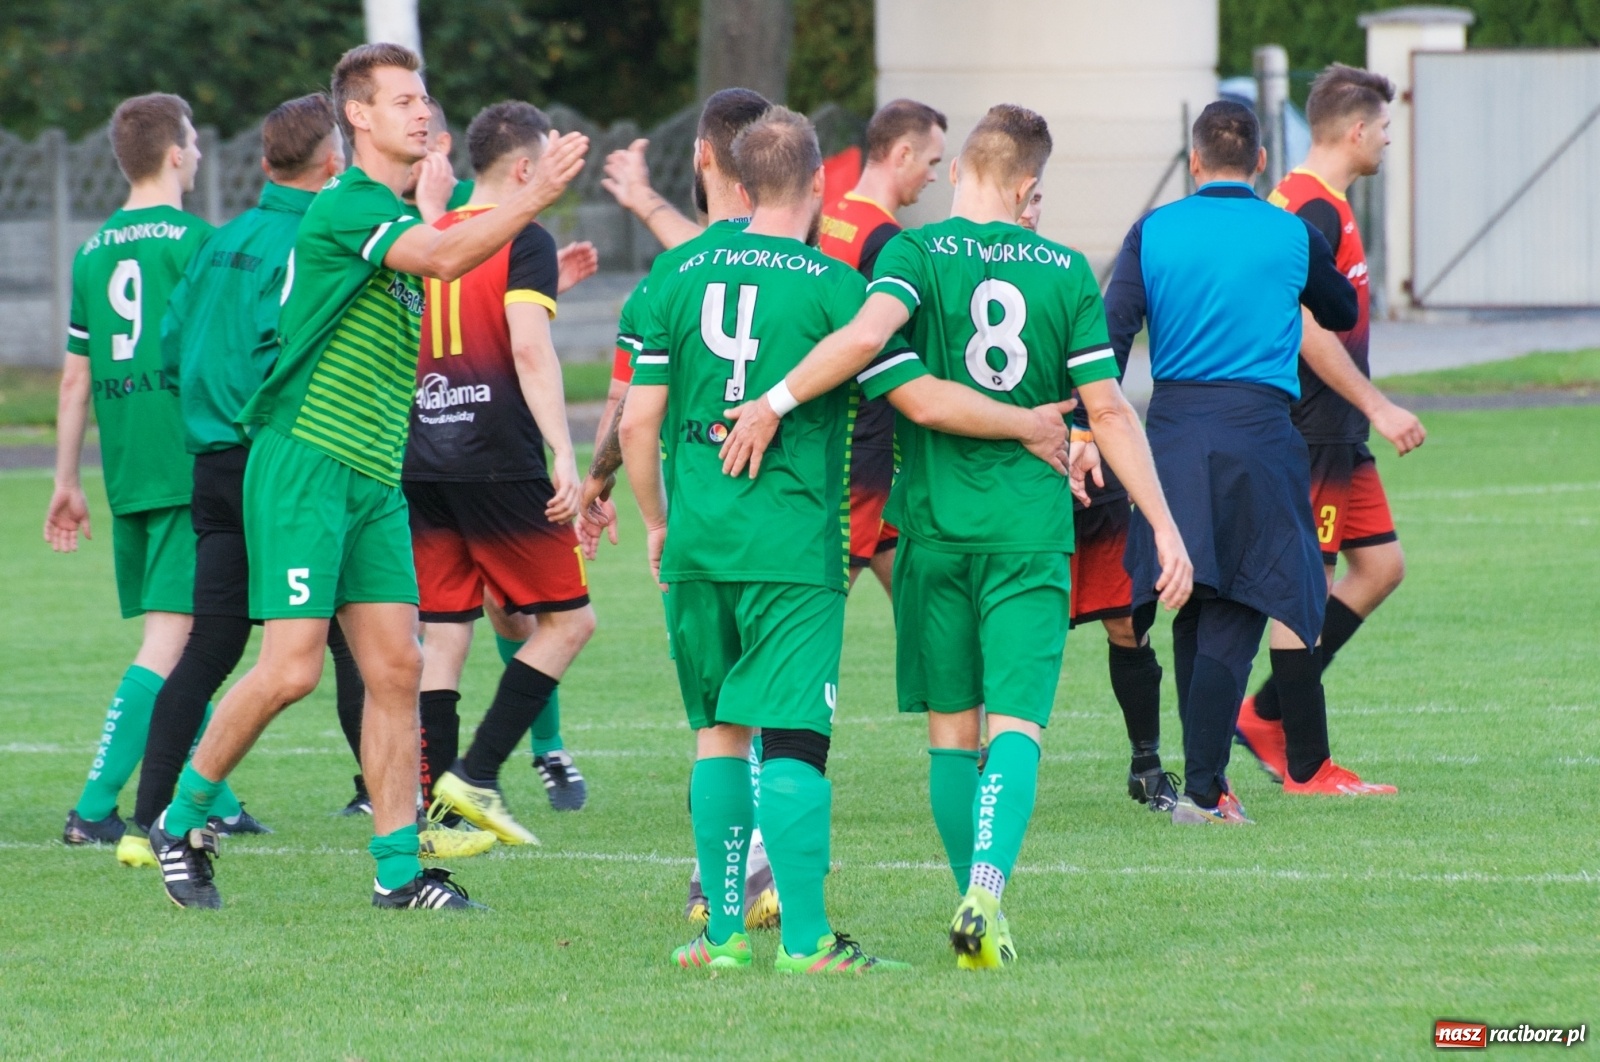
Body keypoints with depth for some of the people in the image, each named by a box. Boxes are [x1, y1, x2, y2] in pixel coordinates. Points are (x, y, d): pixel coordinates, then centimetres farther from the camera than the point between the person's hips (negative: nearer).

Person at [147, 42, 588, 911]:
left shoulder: (396, 215, 17)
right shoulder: (347, 206, -12)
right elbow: (444, 260, -28)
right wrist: (535, 196, -30)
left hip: (373, 479, 9)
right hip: (305, 462, -9)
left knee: (395, 669, 2)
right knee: (291, 669, -11)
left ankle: (398, 869, 5)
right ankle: (179, 821, 6)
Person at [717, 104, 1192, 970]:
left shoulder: (917, 251, -2)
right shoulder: (1067, 272, 4)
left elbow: (868, 334, -23)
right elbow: (1109, 411, 2)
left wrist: (775, 402, -19)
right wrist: (1164, 527, 5)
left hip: (935, 523, 0)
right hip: (1032, 531, 0)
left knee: (952, 727, 10)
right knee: (1016, 721, -5)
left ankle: (975, 902, 10)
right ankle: (986, 887, -26)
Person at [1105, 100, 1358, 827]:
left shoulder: (1153, 233, 4)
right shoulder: (1292, 236, 3)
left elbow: (1111, 333, -4)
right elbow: (1343, 316, 21)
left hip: (1173, 430, 2)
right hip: (1257, 428, -2)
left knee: (1193, 614, 13)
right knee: (1233, 617, -2)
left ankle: (1203, 776, 17)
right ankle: (1202, 787, -10)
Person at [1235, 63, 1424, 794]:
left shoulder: (1314, 205, 16)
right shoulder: (1315, 210, -17)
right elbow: (1310, 331, -23)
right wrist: (1378, 407, -20)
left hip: (1337, 434, 11)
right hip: (1311, 433, -11)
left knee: (1381, 565, 12)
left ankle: (1266, 715, 15)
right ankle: (1305, 769, 0)